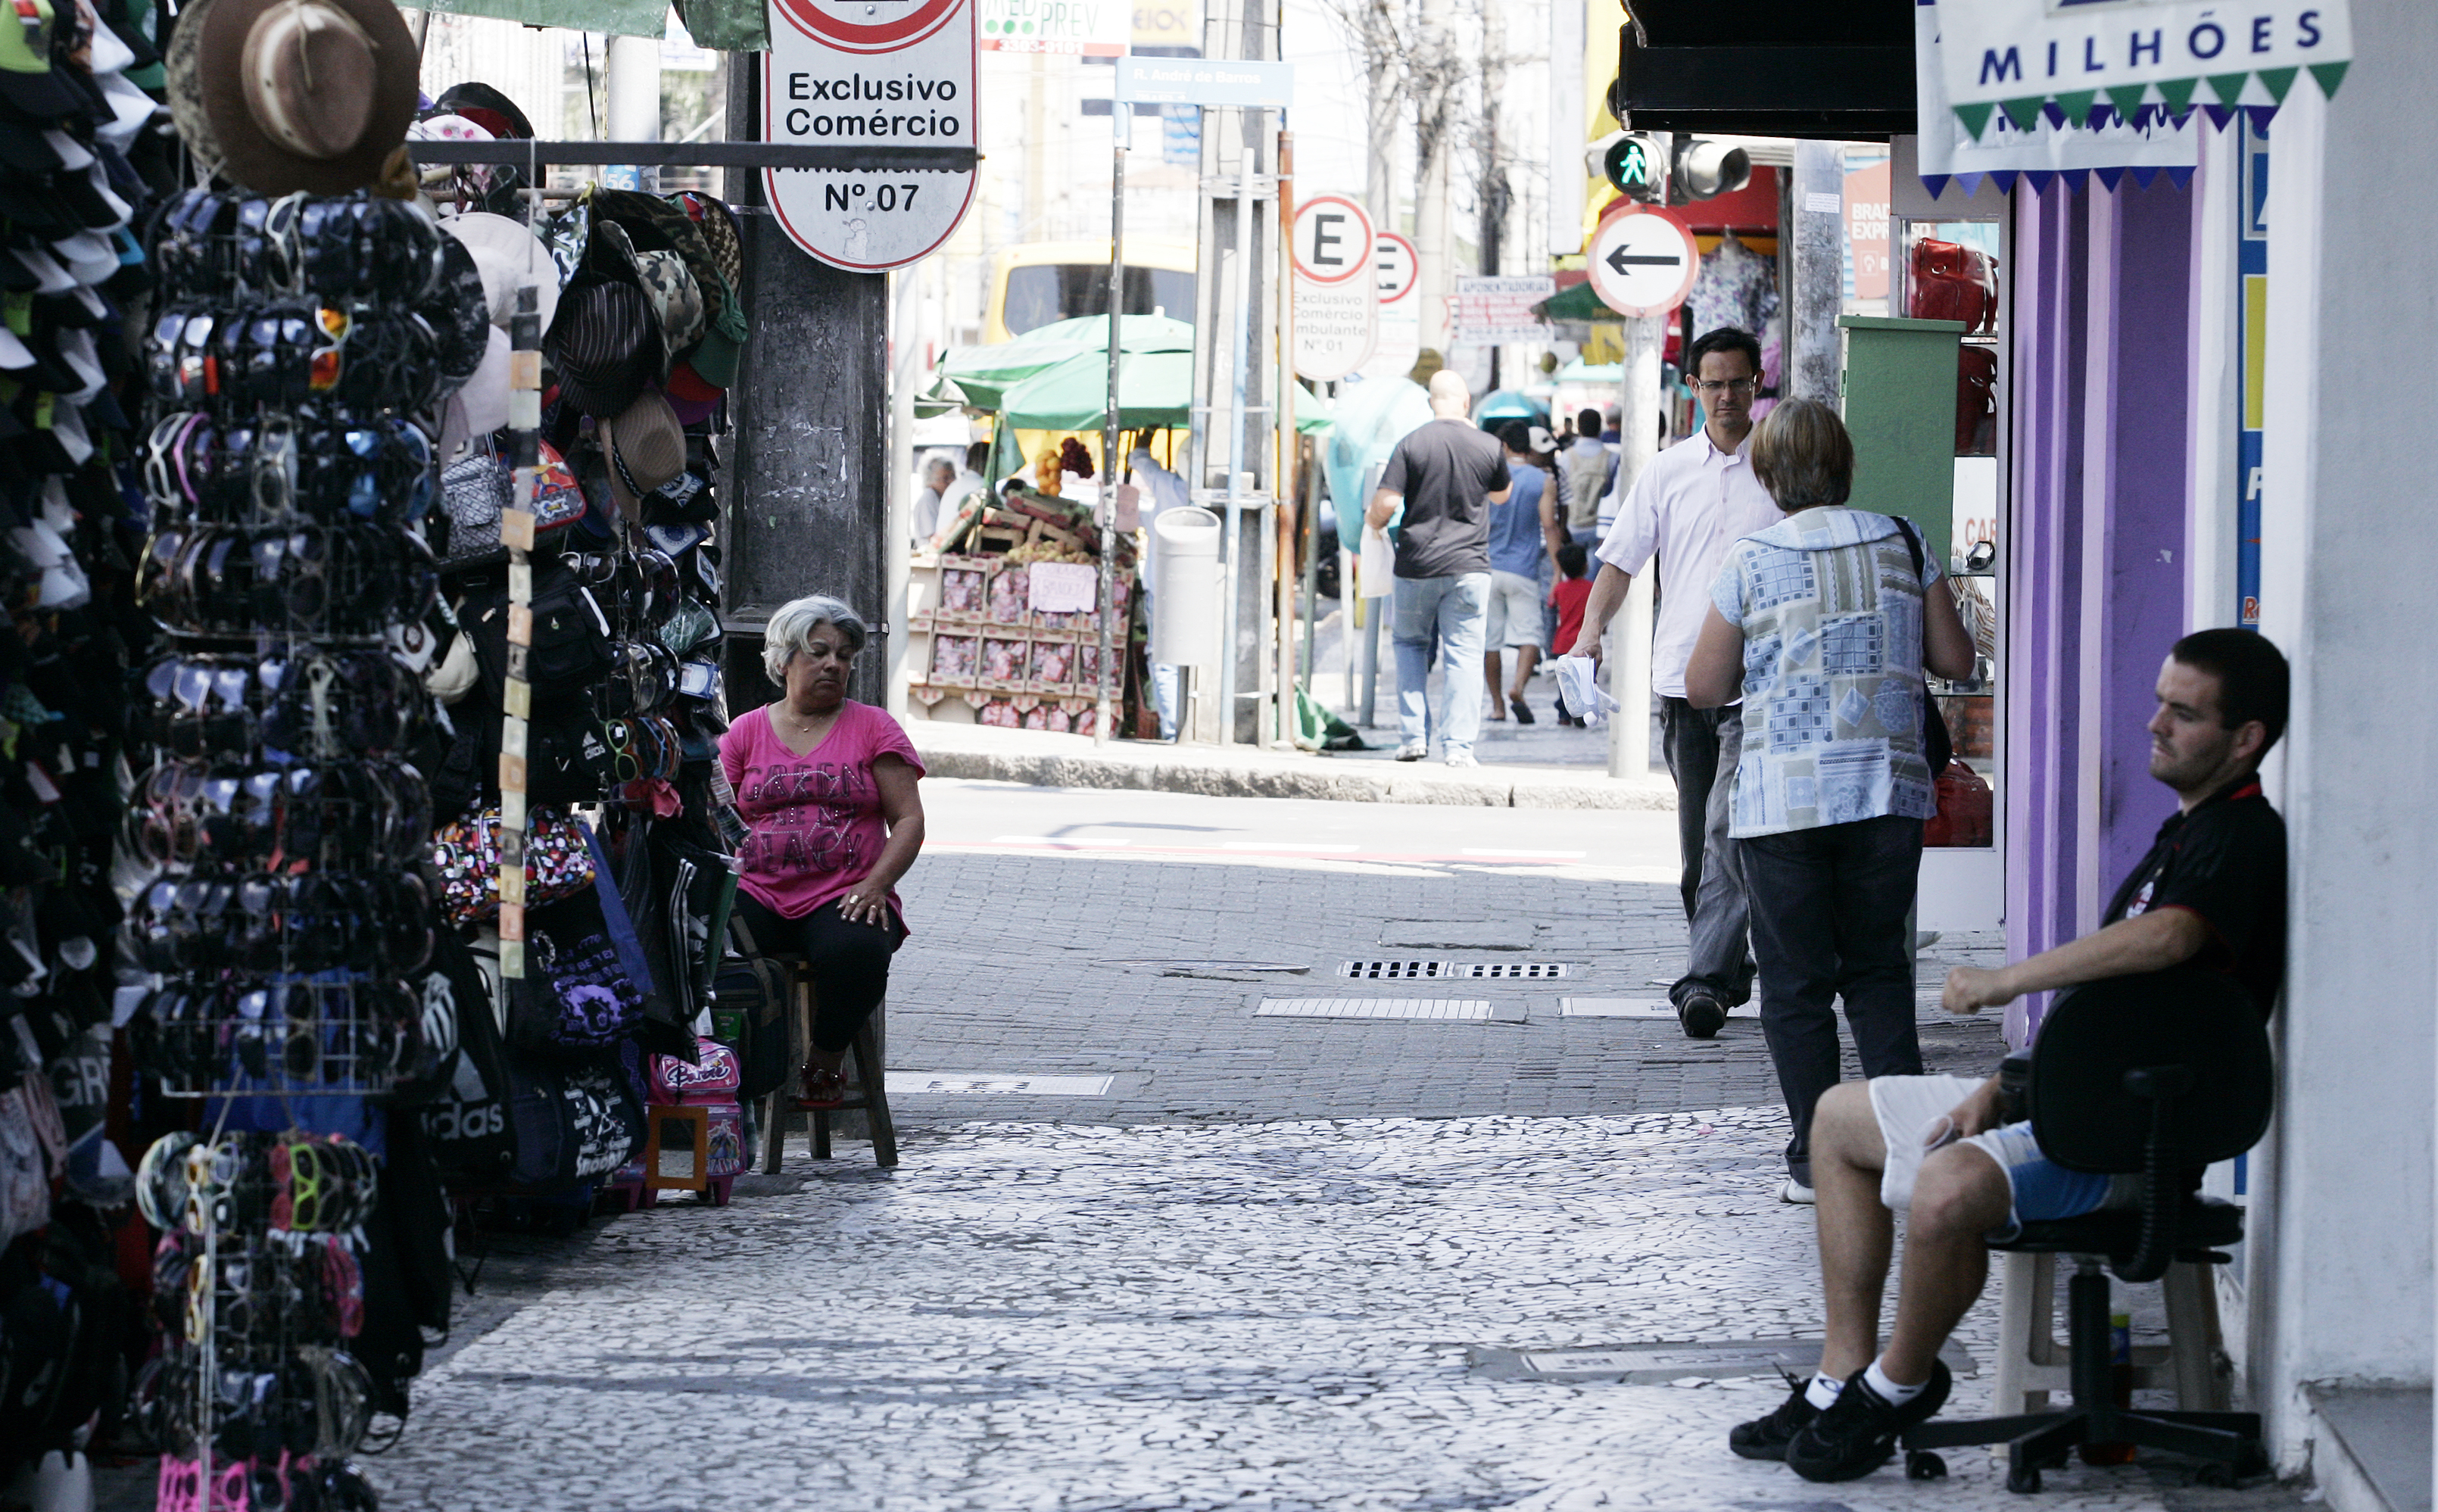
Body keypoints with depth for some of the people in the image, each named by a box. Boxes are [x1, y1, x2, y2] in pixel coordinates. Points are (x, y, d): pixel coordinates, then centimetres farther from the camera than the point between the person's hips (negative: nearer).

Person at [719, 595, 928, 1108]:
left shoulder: (872, 727, 12)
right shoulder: (746, 732, 16)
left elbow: (909, 820, 6)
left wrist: (876, 883, -11)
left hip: (843, 899, -1)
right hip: (758, 893, 1)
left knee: (854, 950, -37)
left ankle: (826, 1066, -10)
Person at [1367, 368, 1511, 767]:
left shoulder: (1412, 445, -8)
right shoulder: (1488, 447, -2)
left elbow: (1385, 504, -12)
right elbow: (1502, 495, 18)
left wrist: (1373, 521, 12)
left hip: (1417, 566, 0)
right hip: (1469, 566, 0)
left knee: (1411, 645, 17)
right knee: (1464, 655, 3)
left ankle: (1414, 736, 11)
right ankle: (1459, 745, -4)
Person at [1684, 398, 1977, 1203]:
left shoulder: (1751, 561, -5)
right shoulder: (1901, 545, 2)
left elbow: (1704, 687, 0)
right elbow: (1955, 660, 9)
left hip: (1784, 800, -3)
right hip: (1888, 791, 3)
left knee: (1797, 982, 7)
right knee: (1878, 969, 15)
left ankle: (1819, 1160, 6)